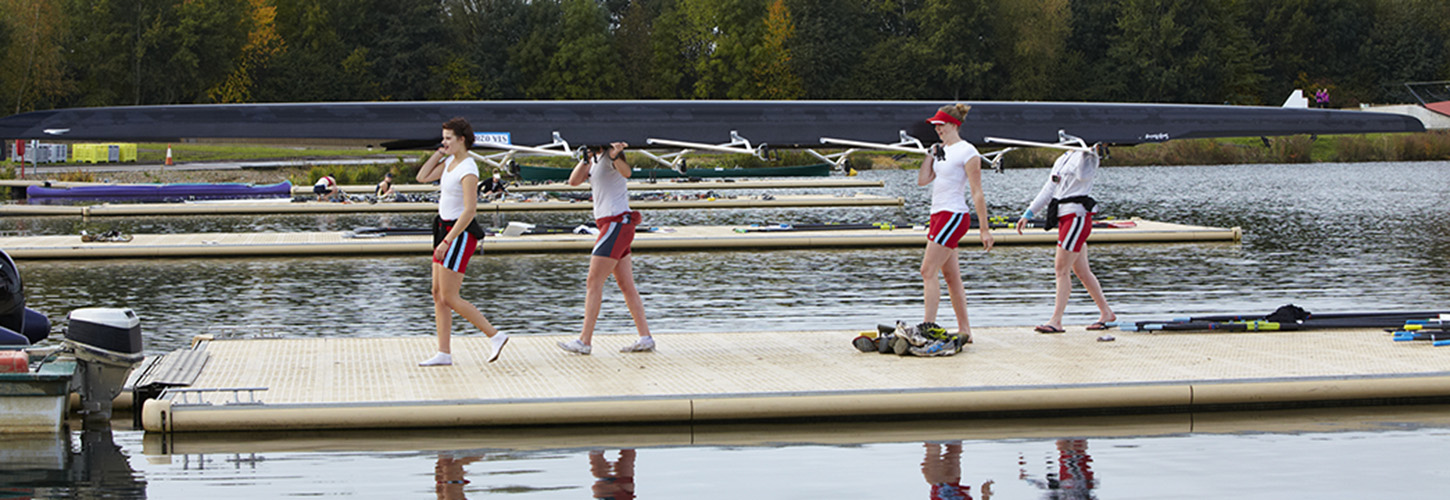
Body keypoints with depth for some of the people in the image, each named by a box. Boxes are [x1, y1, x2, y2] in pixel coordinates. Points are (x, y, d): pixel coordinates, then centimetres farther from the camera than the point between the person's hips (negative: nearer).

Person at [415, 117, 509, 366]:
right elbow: (423, 177, 15)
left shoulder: (468, 170, -18)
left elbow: (470, 210, -24)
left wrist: (447, 241, -26)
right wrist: (439, 152, 8)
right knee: (438, 294, 8)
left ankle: (495, 335, -3)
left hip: (461, 233, -10)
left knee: (449, 298, -9)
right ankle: (444, 353, 10)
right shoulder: (450, 162, 10)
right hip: (446, 230, 10)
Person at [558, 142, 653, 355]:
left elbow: (626, 172, -32)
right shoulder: (596, 158, 17)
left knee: (594, 283, -10)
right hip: (610, 224, 10)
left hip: (617, 223, -10)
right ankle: (645, 337, 7)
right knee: (627, 286, 7)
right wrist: (587, 158, -4)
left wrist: (616, 155, -52)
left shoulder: (611, 154, -10)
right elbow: (574, 180, 8)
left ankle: (585, 341, -10)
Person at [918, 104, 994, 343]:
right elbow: (922, 180, 11)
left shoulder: (967, 152, -11)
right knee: (952, 277, 10)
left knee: (928, 271, -14)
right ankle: (964, 330, 14)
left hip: (953, 215, -9)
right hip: (938, 215, 9)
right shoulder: (942, 150, 14)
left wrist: (984, 229, -14)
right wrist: (931, 152, 9)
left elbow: (977, 193, -12)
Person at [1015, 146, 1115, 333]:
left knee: (1061, 268, -11)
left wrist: (1086, 153, -32)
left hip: (1077, 216, -9)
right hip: (1065, 217, 9)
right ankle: (1106, 313, 23)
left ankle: (1056, 321, -9)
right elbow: (1049, 189, 24)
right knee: (1081, 271, 12)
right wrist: (1028, 214, 23)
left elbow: (1083, 175, -28)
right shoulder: (1063, 159, 20)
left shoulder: (1088, 155, -6)